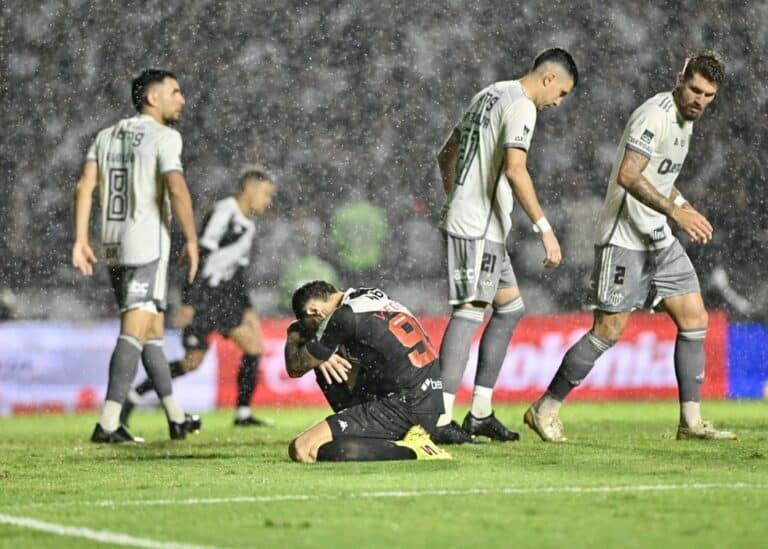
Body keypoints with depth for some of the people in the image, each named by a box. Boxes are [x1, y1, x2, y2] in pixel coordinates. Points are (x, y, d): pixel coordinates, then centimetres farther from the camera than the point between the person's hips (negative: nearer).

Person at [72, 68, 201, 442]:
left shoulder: (107, 136, 15)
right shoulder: (163, 136, -6)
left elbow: (84, 186, 6)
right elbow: (176, 187, -19)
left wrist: (81, 240, 5)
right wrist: (191, 240, -12)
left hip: (113, 245, 8)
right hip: (148, 244, -8)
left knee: (153, 330, 17)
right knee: (135, 332, -11)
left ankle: (177, 418, 25)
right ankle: (108, 423, -19)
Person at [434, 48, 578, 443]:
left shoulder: (489, 96, 20)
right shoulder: (521, 107, -11)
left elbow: (446, 156, 27)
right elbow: (514, 170, -24)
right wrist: (544, 229, -23)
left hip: (463, 218, 10)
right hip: (478, 227, -10)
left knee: (510, 308, 15)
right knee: (470, 311, -12)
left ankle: (480, 413, 15)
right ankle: (441, 418, -16)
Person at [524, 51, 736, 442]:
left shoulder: (684, 120, 14)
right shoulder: (655, 115, -17)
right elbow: (628, 176, -27)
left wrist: (686, 209, 12)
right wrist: (675, 212, -32)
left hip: (657, 238, 9)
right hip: (624, 238, -9)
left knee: (695, 320, 3)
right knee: (609, 330, -8)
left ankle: (691, 421, 7)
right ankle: (545, 410, 3)